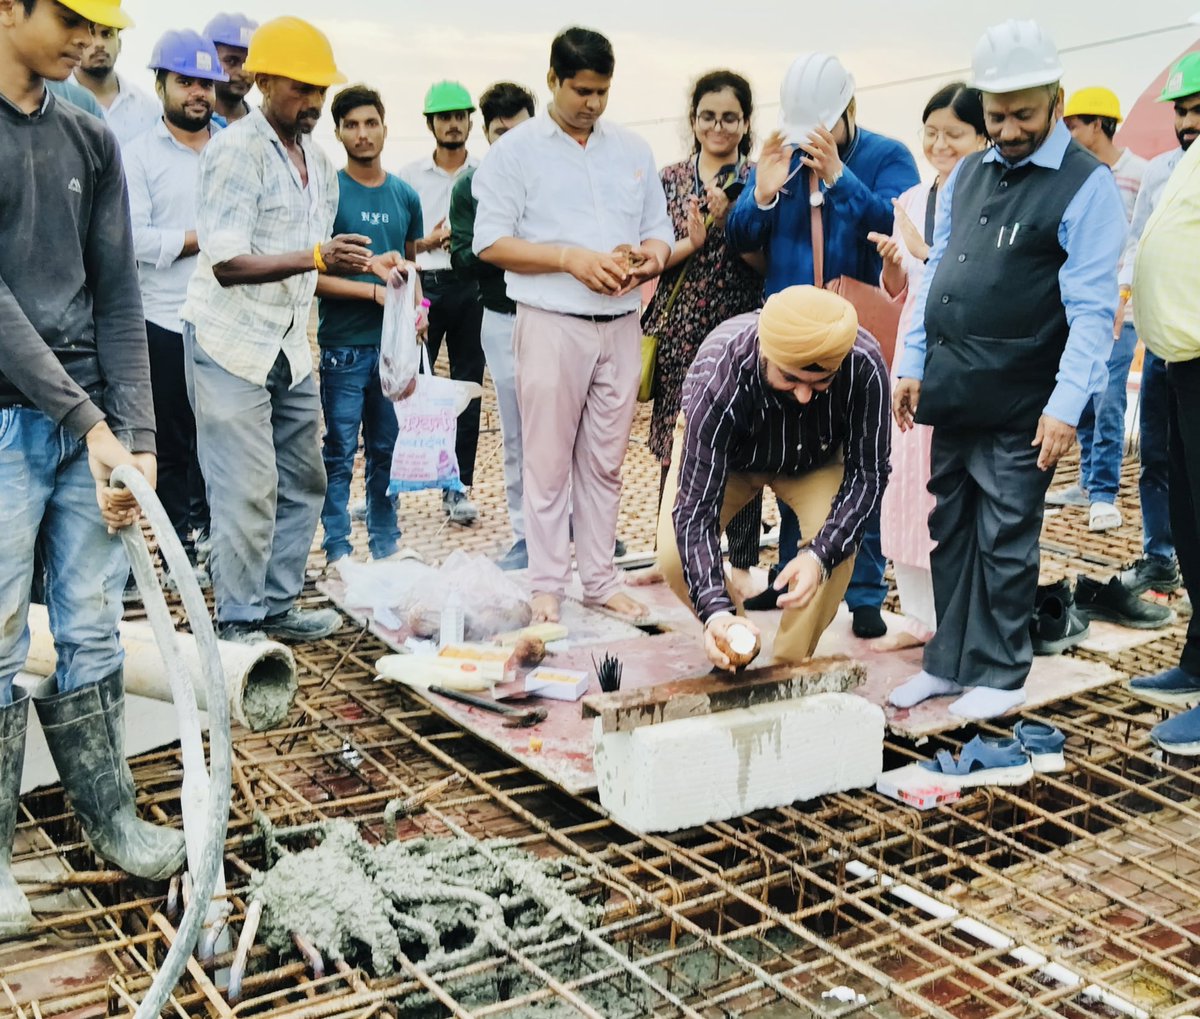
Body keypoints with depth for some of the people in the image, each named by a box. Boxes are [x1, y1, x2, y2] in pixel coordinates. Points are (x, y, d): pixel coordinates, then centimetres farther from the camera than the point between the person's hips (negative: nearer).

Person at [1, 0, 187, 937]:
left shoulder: (90, 141, 10)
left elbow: (117, 297, 7)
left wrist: (136, 433, -3)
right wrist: (87, 420, -17)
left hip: (90, 422, 5)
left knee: (92, 631, 10)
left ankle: (109, 815, 23)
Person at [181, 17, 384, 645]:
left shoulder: (319, 162, 13)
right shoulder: (234, 151, -12)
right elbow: (228, 264, -21)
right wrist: (315, 257, -29)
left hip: (291, 345, 8)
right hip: (231, 343, -8)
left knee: (302, 481, 10)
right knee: (247, 491, -7)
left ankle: (277, 606, 22)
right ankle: (238, 623, 5)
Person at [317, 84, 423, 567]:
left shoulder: (405, 195, 9)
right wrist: (374, 291, -14)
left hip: (393, 344, 4)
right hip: (344, 345, -4)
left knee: (387, 450, 12)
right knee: (340, 454, 1)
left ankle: (385, 545, 23)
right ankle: (337, 551, 11)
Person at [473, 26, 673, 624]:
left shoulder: (633, 151, 14)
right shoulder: (516, 150, 1)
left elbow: (659, 234, 16)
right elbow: (491, 242, -6)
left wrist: (650, 258, -8)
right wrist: (570, 258, -15)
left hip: (621, 325, 4)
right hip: (552, 324, -4)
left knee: (605, 461, 9)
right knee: (549, 461, 0)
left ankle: (600, 579, 18)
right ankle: (546, 585, 10)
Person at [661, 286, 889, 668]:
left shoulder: (864, 367, -37)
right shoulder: (715, 380, -42)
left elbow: (867, 474, -24)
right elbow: (696, 507, -38)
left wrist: (819, 555, -40)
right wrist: (715, 610, -51)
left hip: (816, 462, 1)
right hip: (721, 456, -1)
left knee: (838, 544, -27)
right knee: (676, 555, -22)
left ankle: (790, 666, -3)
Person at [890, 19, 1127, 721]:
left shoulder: (1086, 185, -9)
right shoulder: (967, 175, 12)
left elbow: (1092, 310, -14)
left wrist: (1066, 405, -21)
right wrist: (913, 365, 11)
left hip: (1018, 408, -6)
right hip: (952, 397, 6)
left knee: (1005, 543, 3)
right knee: (951, 531, 13)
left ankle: (999, 677, 18)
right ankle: (948, 663, 26)